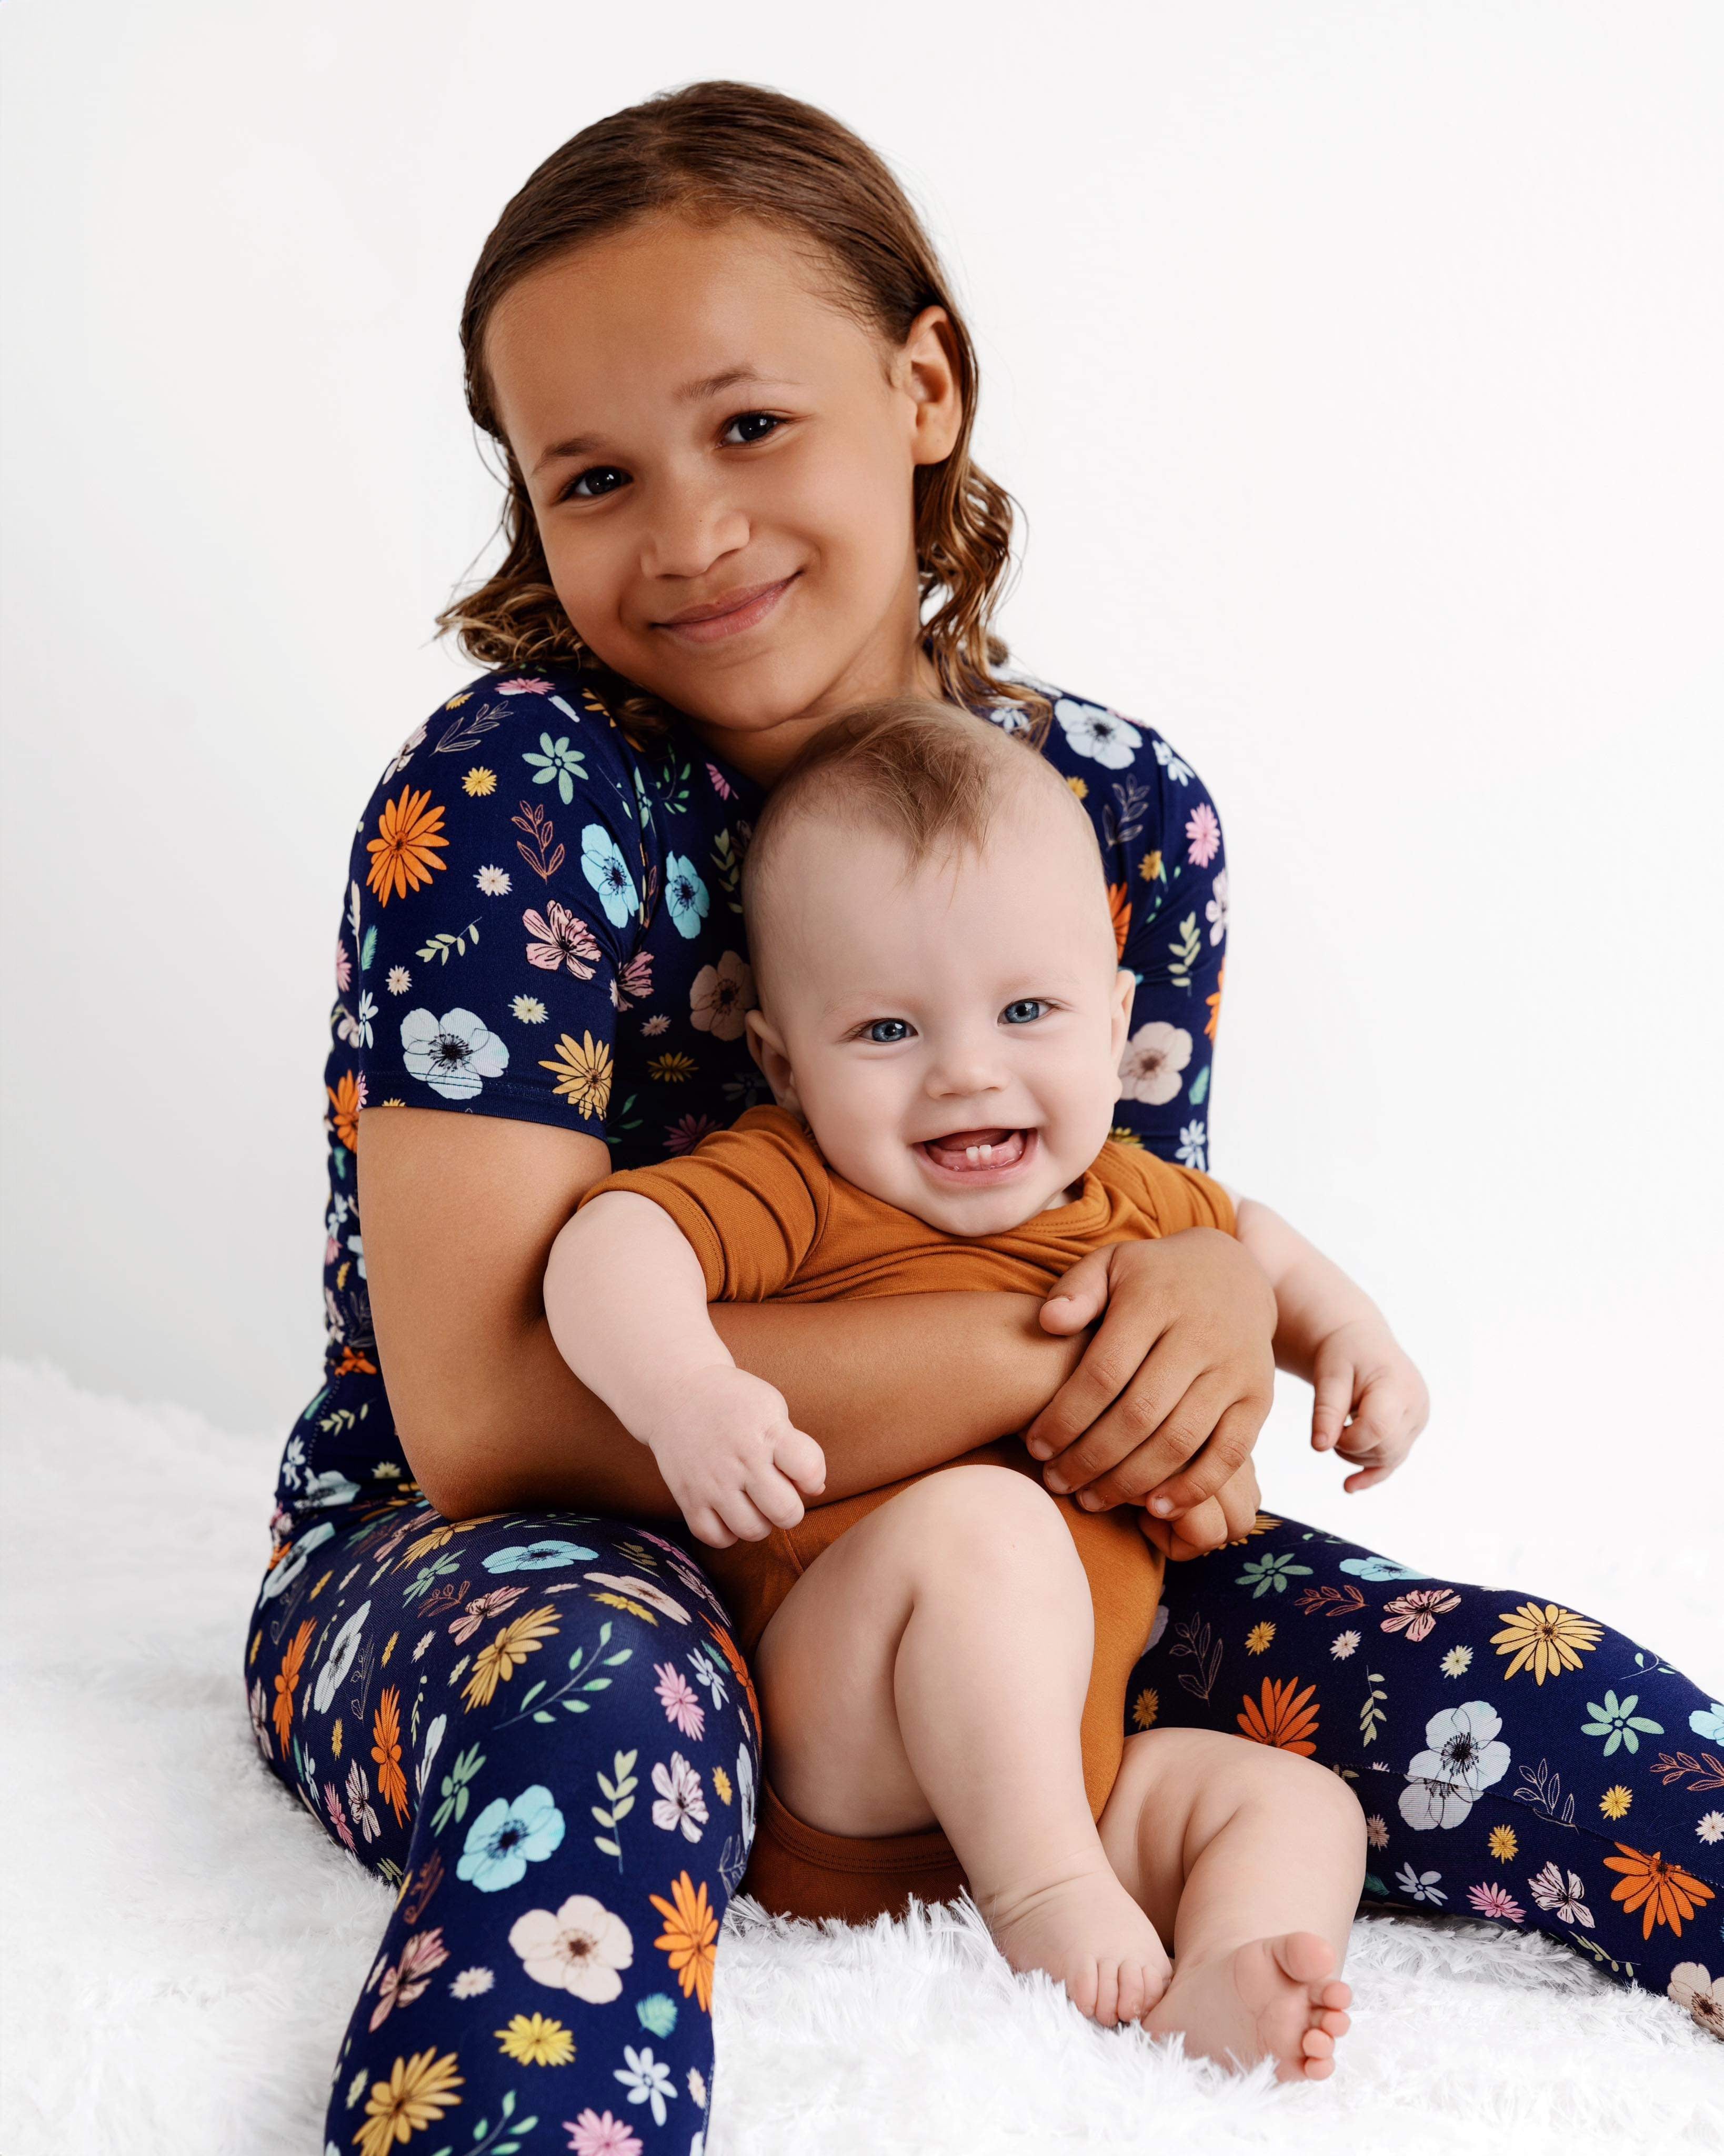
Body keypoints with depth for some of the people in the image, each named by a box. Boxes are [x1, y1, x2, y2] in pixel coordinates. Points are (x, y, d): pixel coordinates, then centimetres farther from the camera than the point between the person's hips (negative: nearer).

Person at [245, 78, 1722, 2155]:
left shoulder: (1122, 812, -3)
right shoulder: (508, 797, -18)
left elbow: (1134, 1234, 5)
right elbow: (489, 1410, -25)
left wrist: (1213, 1309, -22)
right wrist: (1057, 1346, -26)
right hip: (491, 1572, -4)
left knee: (1534, 1686, -14)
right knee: (603, 1704, -41)